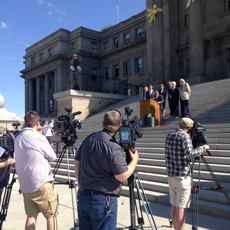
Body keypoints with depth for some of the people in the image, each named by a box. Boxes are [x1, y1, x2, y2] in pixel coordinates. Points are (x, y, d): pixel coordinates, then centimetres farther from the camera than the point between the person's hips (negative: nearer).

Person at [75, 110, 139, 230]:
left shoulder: (88, 139, 3)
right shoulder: (113, 147, -21)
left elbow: (77, 163, 11)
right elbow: (122, 176, -17)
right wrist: (134, 160, -2)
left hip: (82, 196, 7)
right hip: (104, 200, -7)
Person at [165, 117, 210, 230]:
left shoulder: (169, 135, 8)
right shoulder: (185, 136, -14)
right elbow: (190, 154, -22)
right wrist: (203, 148, -10)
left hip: (171, 174, 7)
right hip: (182, 176, -7)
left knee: (174, 205, 16)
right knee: (180, 207, 0)